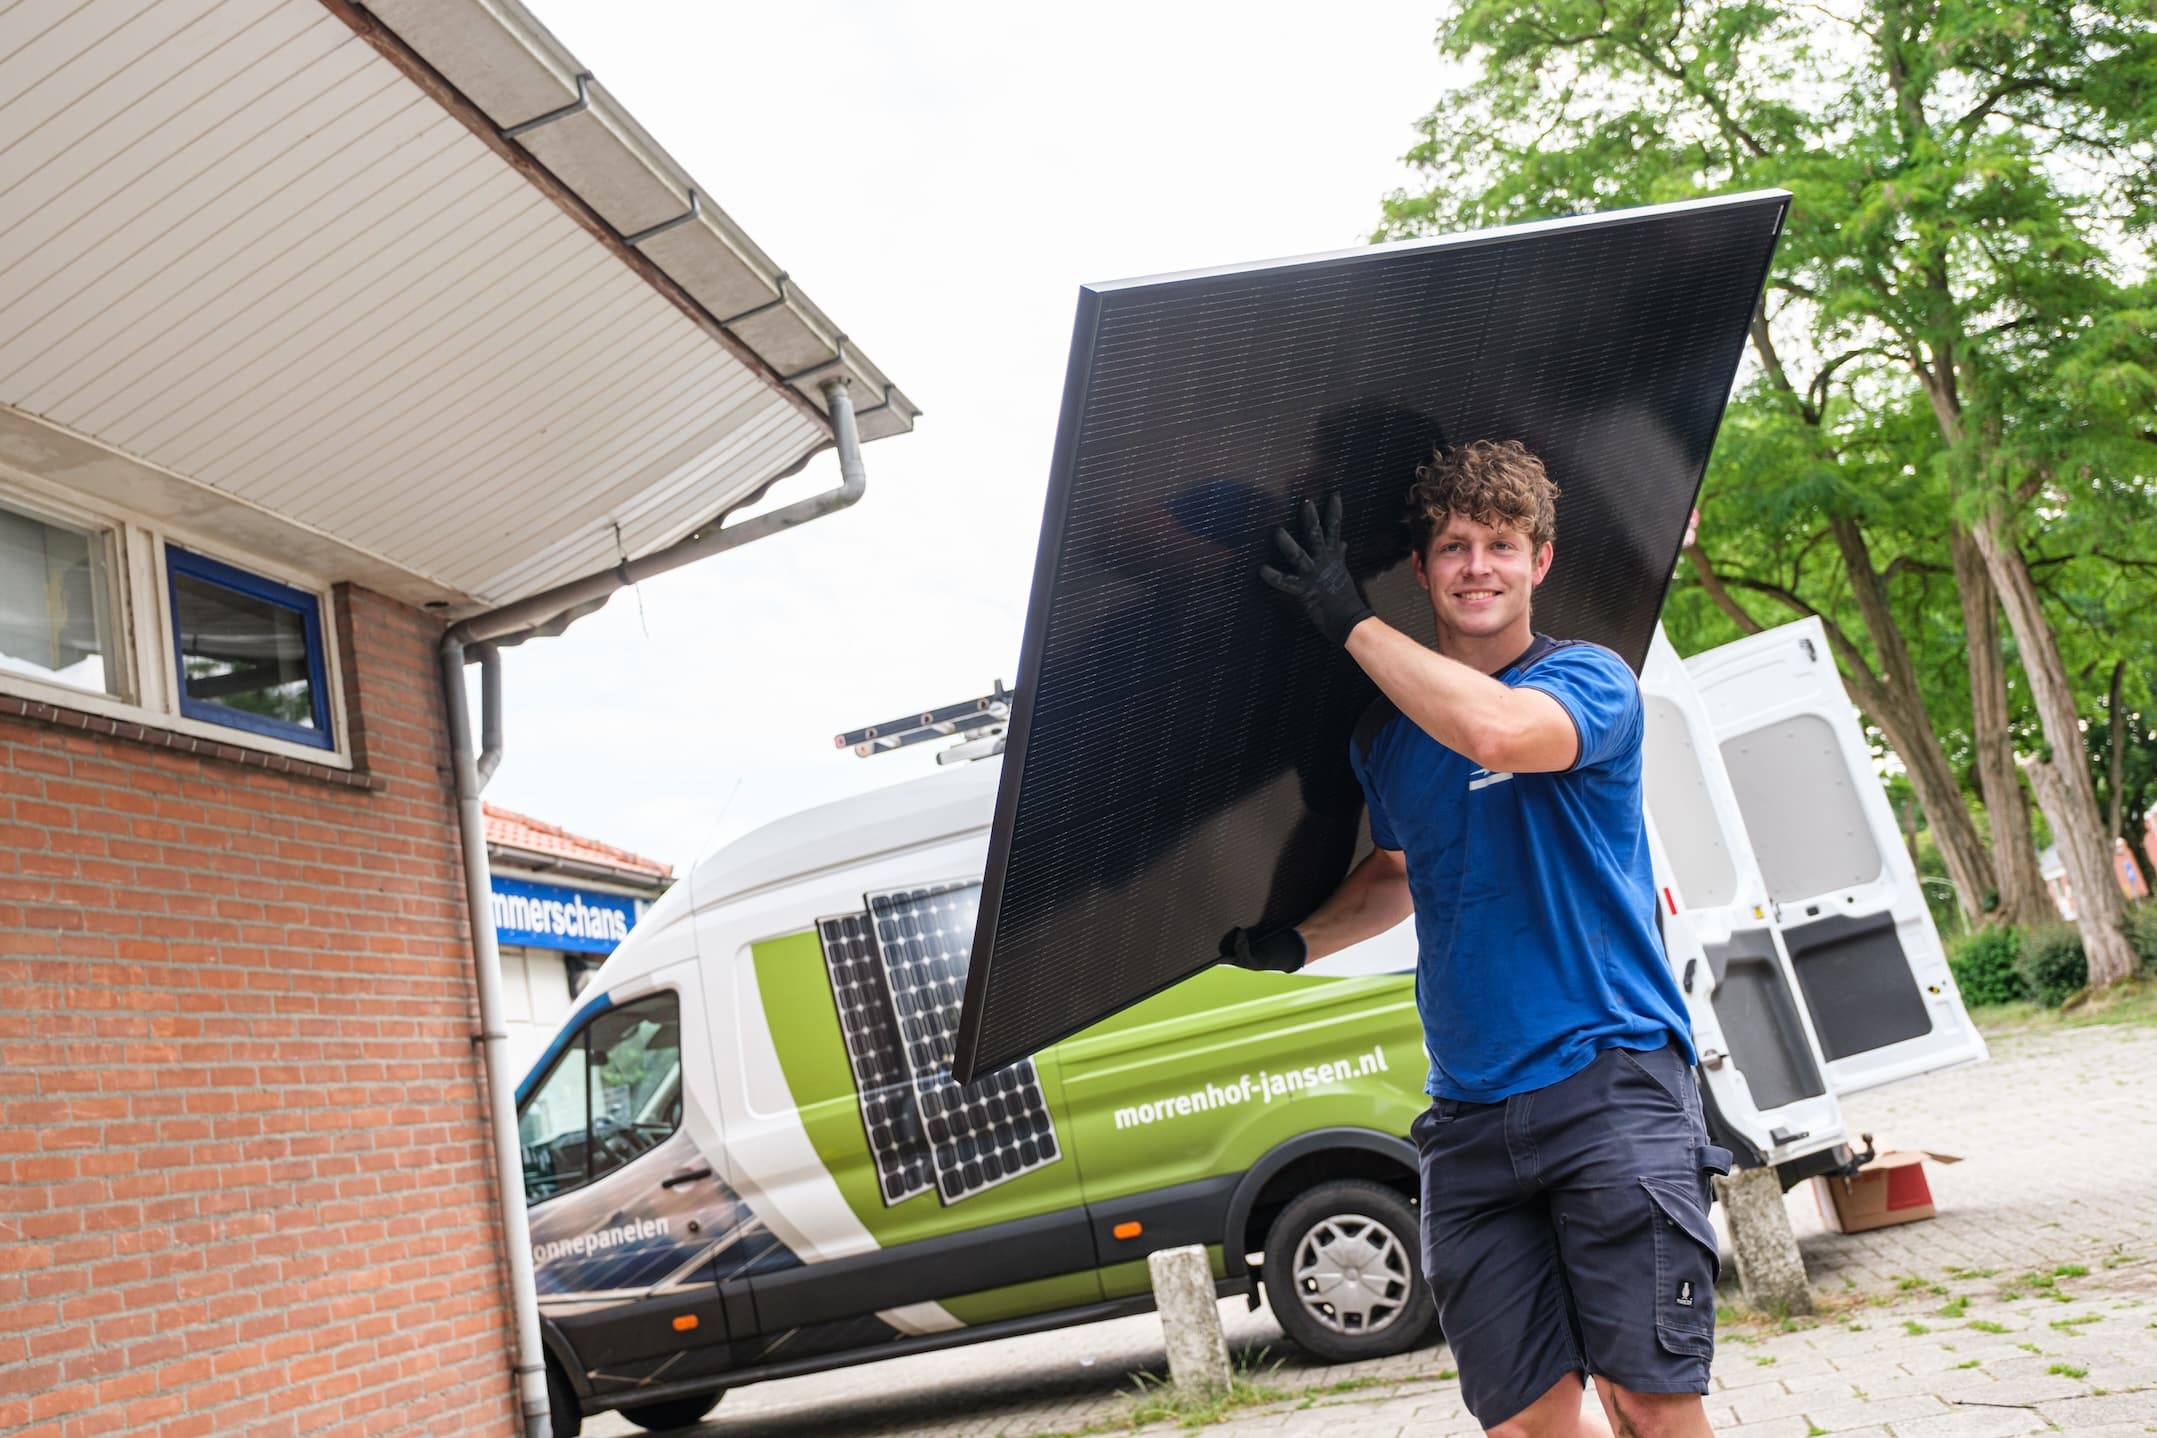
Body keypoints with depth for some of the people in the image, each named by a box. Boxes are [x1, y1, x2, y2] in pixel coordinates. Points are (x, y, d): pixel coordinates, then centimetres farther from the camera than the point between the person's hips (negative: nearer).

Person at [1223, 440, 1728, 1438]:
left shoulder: (1589, 679, -3)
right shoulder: (1388, 732, 13)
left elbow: (1498, 730, -27)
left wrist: (1351, 619, -18)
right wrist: (1299, 941, 13)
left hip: (1609, 1080, -4)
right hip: (1470, 1115, 5)